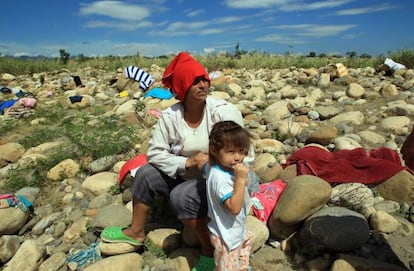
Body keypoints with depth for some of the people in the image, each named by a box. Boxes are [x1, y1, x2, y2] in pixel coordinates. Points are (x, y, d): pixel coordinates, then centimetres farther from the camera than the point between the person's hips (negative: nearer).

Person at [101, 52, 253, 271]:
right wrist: (187, 163, -23)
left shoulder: (224, 112, -18)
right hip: (185, 176, 5)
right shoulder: (170, 116, -10)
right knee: (145, 174, -6)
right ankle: (136, 232, 15)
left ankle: (210, 249, -5)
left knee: (181, 196, -29)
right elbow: (154, 152, -10)